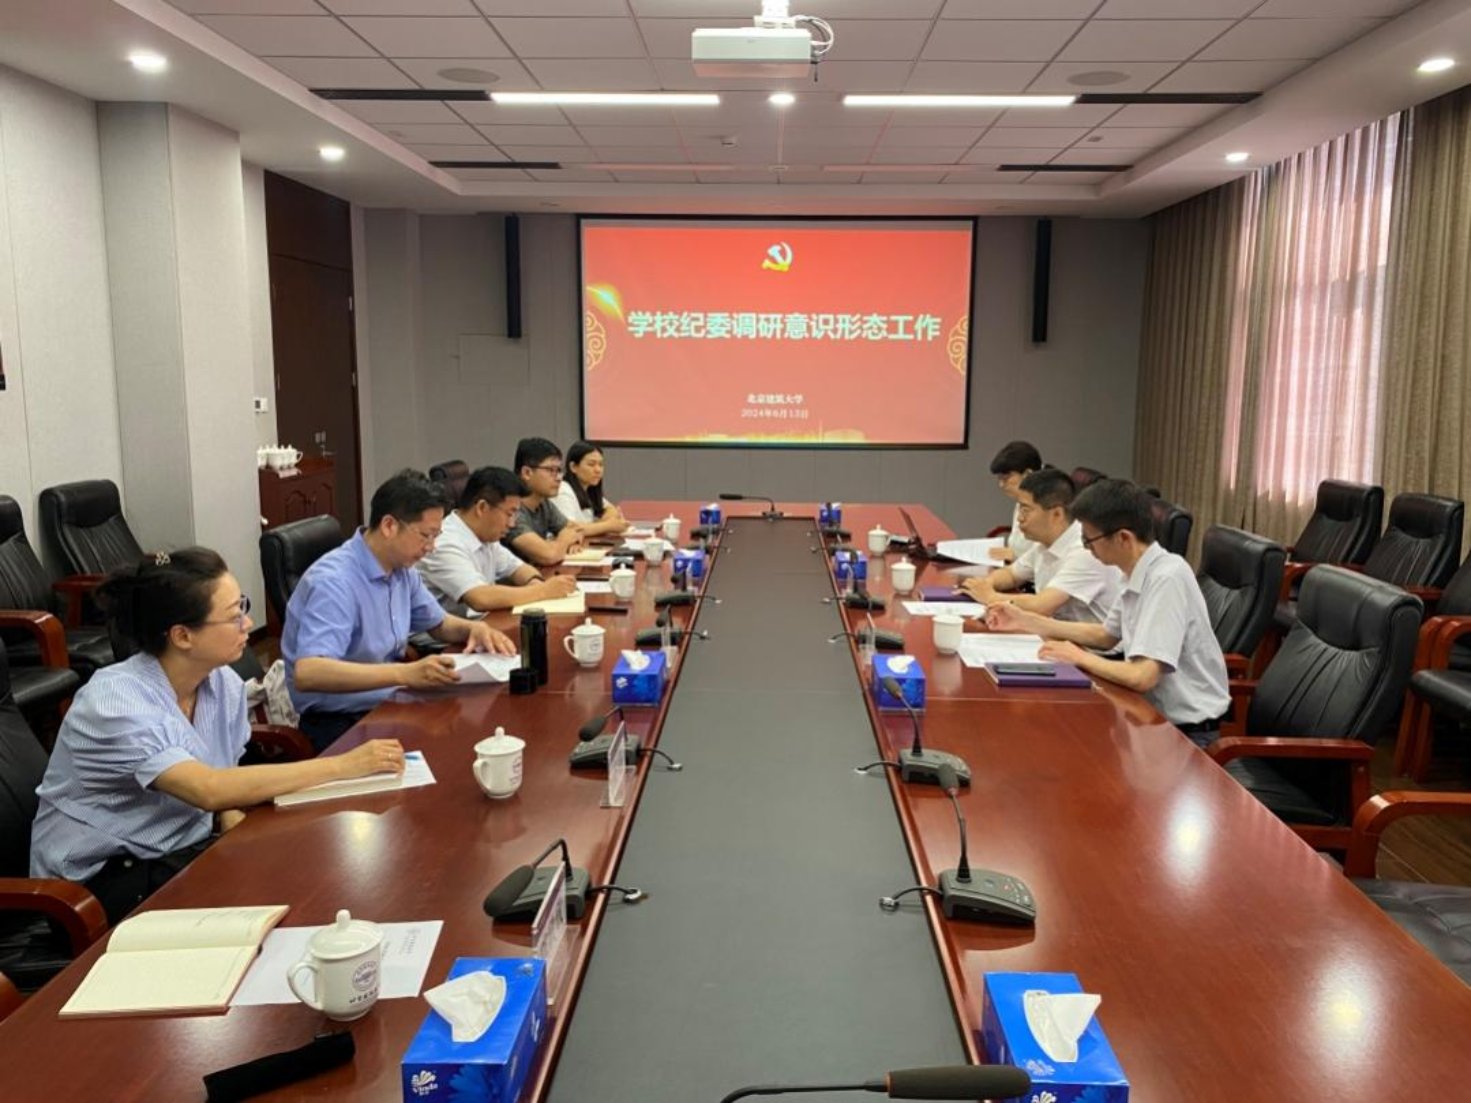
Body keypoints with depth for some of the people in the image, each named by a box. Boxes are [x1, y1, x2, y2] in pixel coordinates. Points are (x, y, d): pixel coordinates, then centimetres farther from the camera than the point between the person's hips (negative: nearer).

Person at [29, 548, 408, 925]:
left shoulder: (226, 686, -4)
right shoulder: (114, 702, -24)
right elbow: (209, 790, -34)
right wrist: (342, 766, -34)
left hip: (183, 852, 6)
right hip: (95, 878, -6)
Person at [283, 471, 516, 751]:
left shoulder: (402, 569, 4)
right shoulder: (333, 581, -22)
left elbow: (438, 623, 22)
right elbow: (307, 674, -35)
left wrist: (473, 628, -1)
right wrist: (405, 673, -43)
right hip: (339, 721, -8)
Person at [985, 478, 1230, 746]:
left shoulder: (1167, 579, -24)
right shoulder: (1141, 574, 2)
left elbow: (1141, 677, -30)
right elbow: (1105, 636, 18)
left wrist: (1079, 657, -13)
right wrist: (1026, 621, 13)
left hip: (1187, 730, -7)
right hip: (1156, 713, 7)